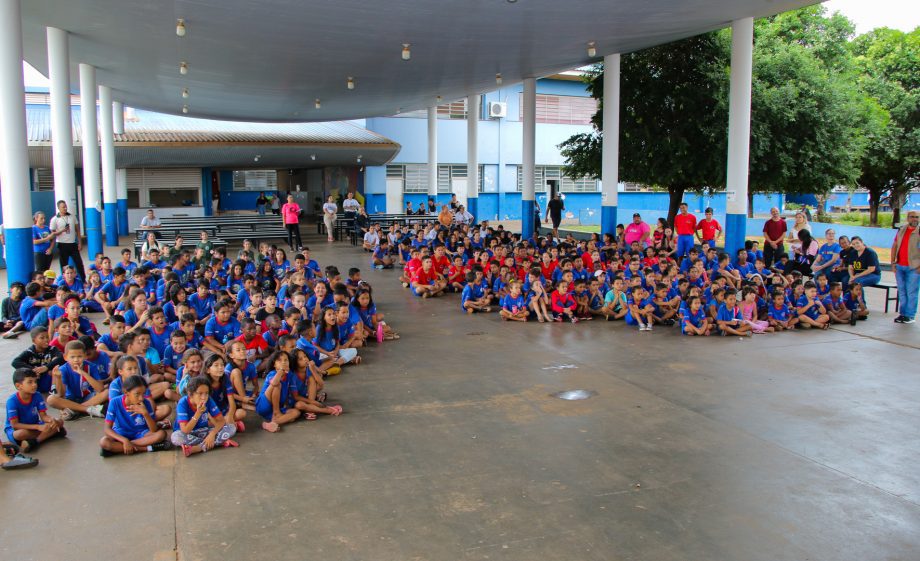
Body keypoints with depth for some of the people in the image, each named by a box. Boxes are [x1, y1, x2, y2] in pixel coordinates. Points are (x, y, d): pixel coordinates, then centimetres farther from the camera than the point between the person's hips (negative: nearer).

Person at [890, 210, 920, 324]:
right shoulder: (901, 230, 10)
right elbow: (894, 246, 13)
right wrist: (893, 262, 6)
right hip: (899, 266, 5)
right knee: (901, 291, 12)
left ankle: (910, 316, 5)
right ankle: (903, 313, 21)